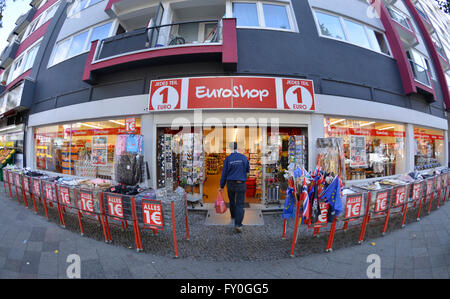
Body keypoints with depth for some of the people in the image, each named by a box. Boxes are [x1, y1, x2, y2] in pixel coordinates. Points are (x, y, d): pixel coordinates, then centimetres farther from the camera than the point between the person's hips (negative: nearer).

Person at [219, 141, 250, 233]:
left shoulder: (228, 159, -7)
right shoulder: (244, 157, -5)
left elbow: (224, 173, -4)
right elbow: (247, 170, 9)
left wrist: (221, 186, 5)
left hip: (230, 184, 1)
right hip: (241, 184, -1)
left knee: (232, 201, 23)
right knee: (240, 204, 3)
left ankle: (233, 217, 44)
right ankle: (238, 225, -4)